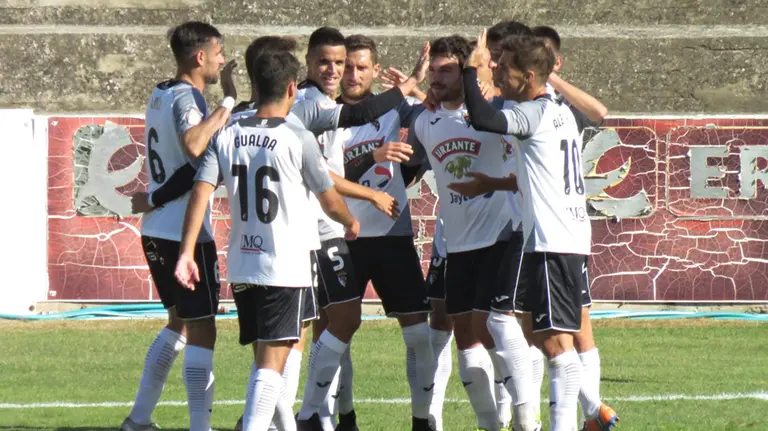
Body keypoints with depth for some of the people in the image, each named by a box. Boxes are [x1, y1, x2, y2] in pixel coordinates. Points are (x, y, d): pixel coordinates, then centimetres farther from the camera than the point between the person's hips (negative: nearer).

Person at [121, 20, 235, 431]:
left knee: (180, 322, 21)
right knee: (201, 332, -4)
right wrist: (228, 102, -30)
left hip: (157, 232, 9)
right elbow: (194, 147, -37)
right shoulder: (185, 98, -17)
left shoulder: (161, 95, 11)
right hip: (185, 233, -9)